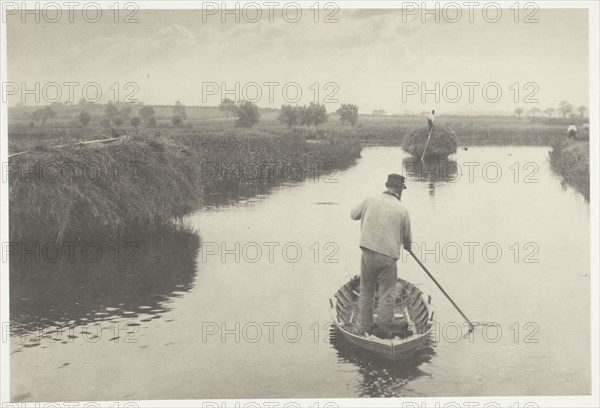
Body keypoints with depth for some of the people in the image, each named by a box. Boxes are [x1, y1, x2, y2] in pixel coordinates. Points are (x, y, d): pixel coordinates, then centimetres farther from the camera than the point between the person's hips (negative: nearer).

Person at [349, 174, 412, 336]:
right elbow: (407, 236, 11)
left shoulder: (369, 201, 1)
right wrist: (408, 244, 33)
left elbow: (353, 214, 20)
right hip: (388, 256, -3)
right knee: (387, 295, 8)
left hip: (368, 252, 3)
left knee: (366, 292, 16)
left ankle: (363, 326, 24)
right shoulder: (402, 209, -3)